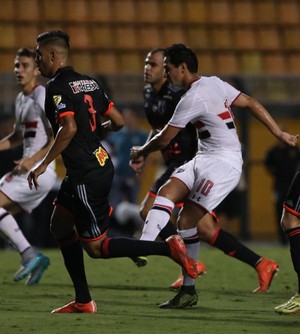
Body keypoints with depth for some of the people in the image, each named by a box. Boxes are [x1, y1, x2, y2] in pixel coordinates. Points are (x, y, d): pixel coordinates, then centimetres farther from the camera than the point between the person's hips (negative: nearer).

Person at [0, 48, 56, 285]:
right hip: (28, 170, 9)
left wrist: (33, 159, -24)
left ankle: (29, 255, -15)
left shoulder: (42, 96, -11)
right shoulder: (21, 99, 17)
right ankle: (33, 258, 7)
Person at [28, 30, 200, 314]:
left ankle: (168, 248, -13)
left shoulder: (57, 87, -13)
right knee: (60, 226, 19)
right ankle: (83, 301, 20)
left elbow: (69, 128, -26)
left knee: (96, 247, -3)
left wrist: (44, 164, -18)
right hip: (100, 163, 10)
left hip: (86, 176, -10)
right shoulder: (89, 82, 13)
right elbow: (118, 121, 12)